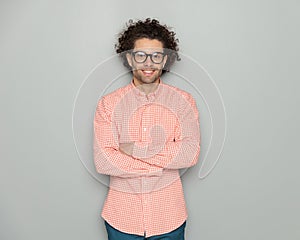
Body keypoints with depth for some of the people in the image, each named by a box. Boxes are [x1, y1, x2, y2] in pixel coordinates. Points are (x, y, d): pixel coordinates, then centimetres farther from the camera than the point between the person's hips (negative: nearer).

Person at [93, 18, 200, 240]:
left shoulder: (183, 101, -4)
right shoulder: (108, 104, -5)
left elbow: (190, 154, -16)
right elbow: (103, 162, -15)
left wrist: (135, 149, -17)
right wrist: (162, 165, -15)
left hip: (168, 216, 0)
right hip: (121, 216, 0)